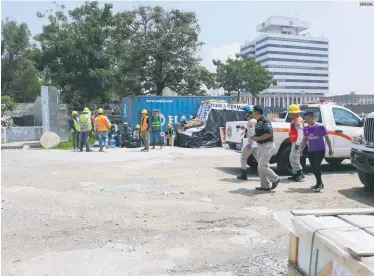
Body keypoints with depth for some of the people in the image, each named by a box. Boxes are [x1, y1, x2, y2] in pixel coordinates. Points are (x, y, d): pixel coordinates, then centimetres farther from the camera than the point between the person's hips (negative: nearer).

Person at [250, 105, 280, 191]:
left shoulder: (265, 121, -17)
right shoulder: (258, 122, 12)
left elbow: (269, 134, -25)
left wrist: (258, 138, -21)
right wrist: (254, 137, 6)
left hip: (267, 146, -10)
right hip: (260, 146, 10)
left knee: (262, 166, -11)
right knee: (260, 167, 10)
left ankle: (275, 179, 10)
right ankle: (265, 186, 19)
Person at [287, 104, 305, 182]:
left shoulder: (298, 120, -13)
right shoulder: (294, 120, 19)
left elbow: (300, 133, -20)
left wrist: (297, 143, -24)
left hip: (296, 142, -11)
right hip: (294, 142, 11)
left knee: (293, 158, -11)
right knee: (292, 158, 12)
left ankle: (300, 173, -4)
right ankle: (295, 174, 18)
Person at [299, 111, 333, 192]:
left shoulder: (320, 127, -9)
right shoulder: (306, 128, 4)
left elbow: (327, 138, -2)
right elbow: (305, 139, 13)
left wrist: (330, 149, 0)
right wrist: (301, 149, 6)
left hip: (320, 150, -5)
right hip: (310, 151, 6)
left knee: (316, 166, -17)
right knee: (314, 168, 10)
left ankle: (319, 184, -6)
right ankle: (320, 183, 26)